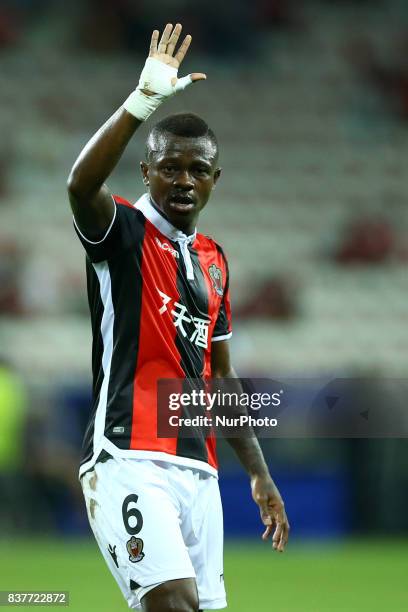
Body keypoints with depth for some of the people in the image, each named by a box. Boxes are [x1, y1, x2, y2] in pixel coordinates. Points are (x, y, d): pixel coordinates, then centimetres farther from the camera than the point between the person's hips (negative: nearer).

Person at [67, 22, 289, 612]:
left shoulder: (213, 259, 18)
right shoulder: (123, 232, -2)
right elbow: (81, 184, -26)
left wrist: (259, 474, 23)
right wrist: (145, 98, -33)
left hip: (198, 468, 7)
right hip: (127, 459, -7)